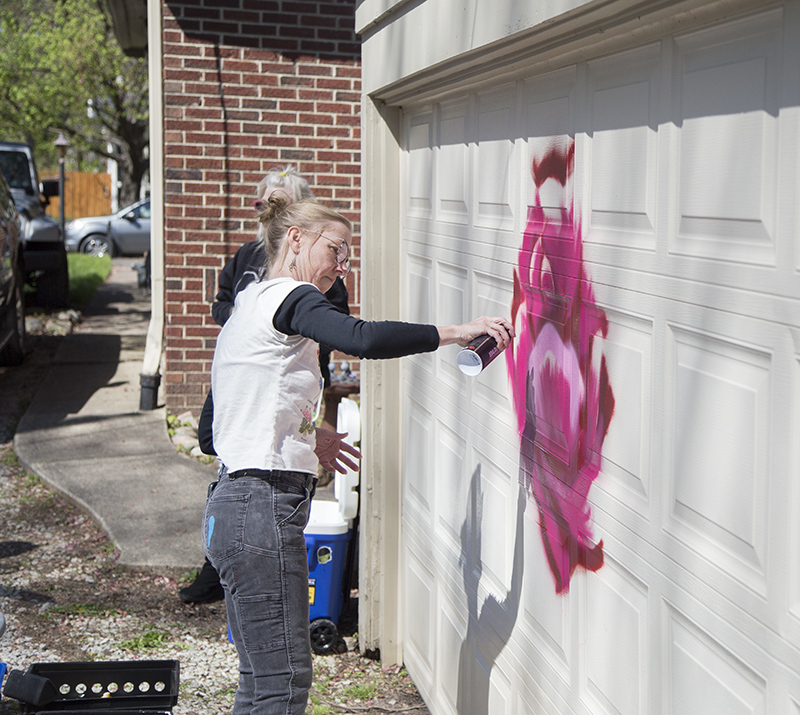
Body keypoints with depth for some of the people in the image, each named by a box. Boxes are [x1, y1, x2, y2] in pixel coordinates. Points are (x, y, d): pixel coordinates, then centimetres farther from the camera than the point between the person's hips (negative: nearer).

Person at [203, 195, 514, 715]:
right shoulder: (288, 297, -10)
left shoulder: (252, 302, 21)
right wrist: (455, 333, -23)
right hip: (263, 507, -11)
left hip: (236, 506, 11)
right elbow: (362, 339, -29)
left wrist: (306, 437, 27)